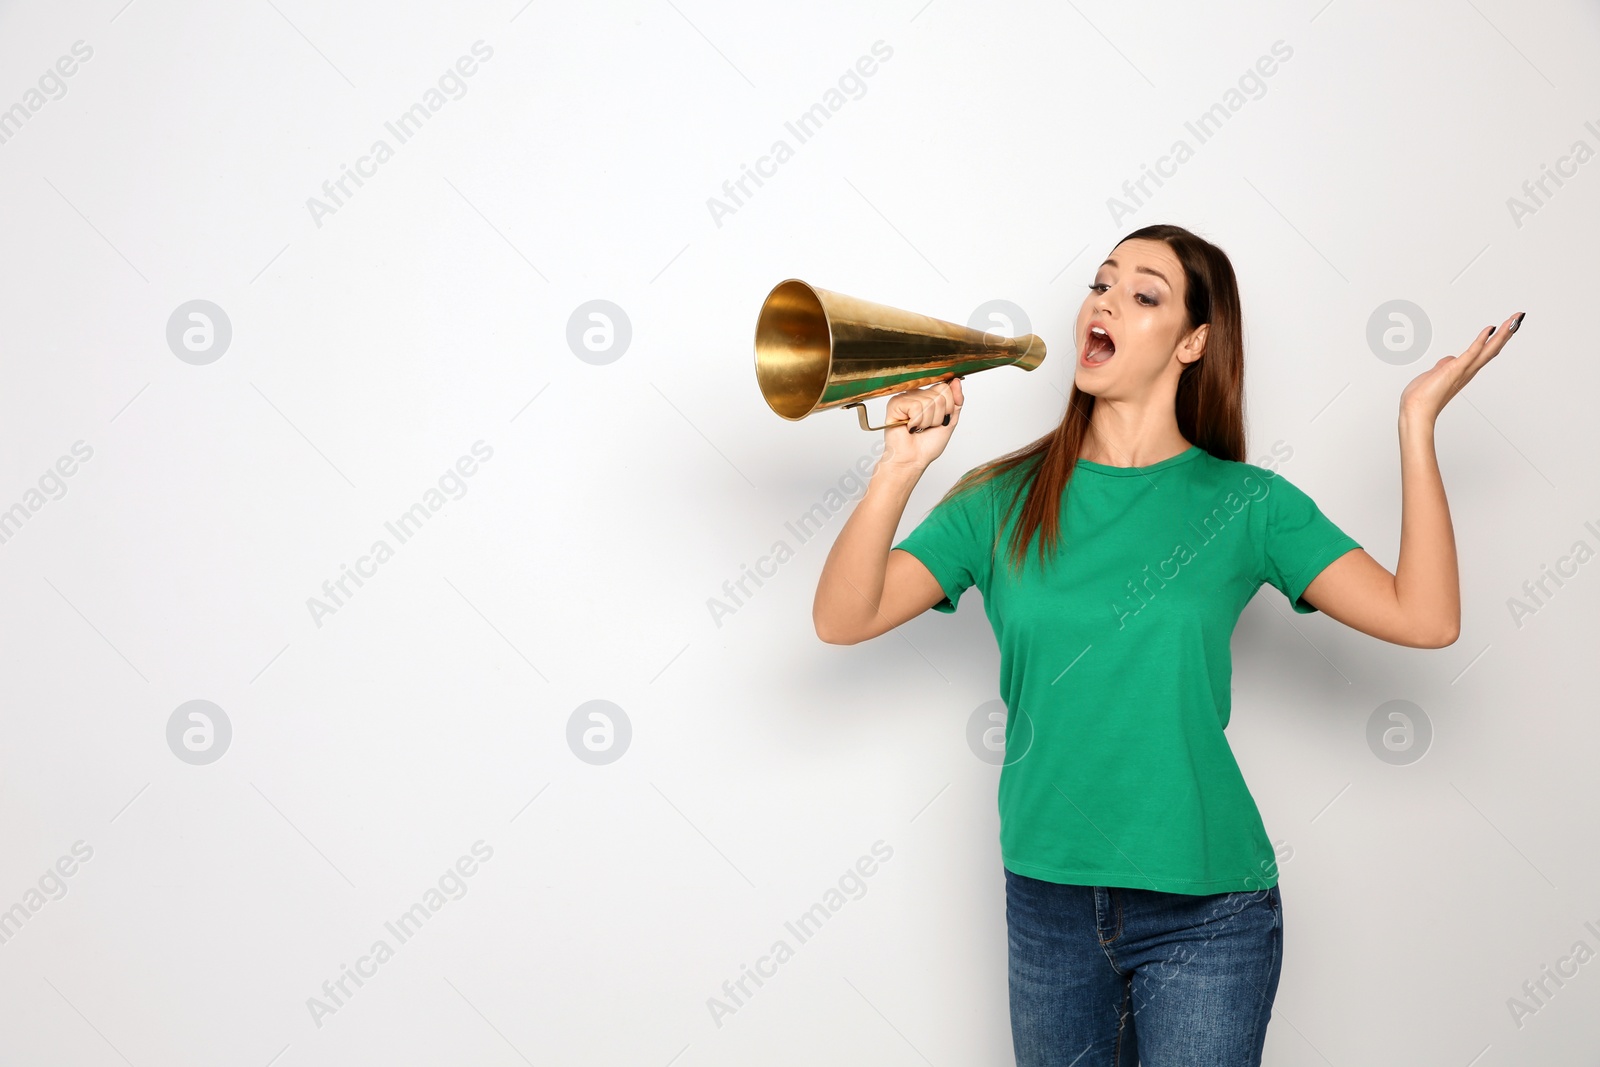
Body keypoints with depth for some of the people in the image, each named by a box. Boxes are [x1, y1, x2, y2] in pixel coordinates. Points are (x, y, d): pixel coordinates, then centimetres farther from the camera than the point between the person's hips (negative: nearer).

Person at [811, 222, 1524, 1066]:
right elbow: (841, 618, -10)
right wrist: (899, 468, -23)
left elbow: (1425, 618, -12)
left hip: (1202, 912, -2)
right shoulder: (1005, 500, -1)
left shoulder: (1245, 503, -3)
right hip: (1048, 899, 2)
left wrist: (1417, 422, -12)